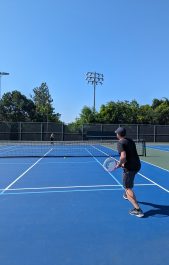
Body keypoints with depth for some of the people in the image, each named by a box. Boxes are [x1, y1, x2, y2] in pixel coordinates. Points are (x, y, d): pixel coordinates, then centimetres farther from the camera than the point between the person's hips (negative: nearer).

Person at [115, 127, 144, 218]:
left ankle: (137, 209, -6)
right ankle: (127, 195, 55)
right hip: (137, 165, 9)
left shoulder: (120, 143, -14)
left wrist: (119, 164, -10)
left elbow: (123, 157, -27)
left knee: (128, 188, 0)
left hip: (130, 167, -9)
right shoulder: (130, 141, 12)